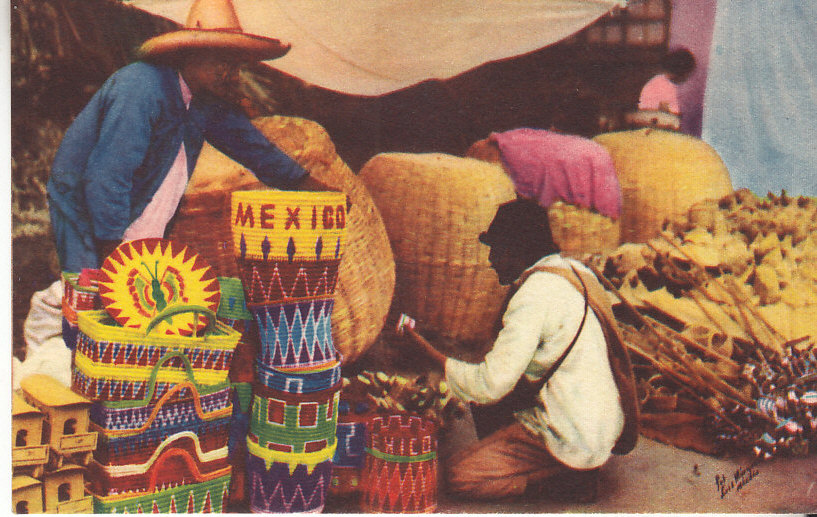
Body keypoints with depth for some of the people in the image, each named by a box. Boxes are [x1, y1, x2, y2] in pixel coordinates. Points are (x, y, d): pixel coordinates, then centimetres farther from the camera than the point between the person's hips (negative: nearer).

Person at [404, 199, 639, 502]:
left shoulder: (535, 293, -21)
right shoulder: (574, 271, 7)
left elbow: (490, 385, -21)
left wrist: (432, 354, -8)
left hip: (577, 439, -9)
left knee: (459, 476, -6)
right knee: (483, 399, 19)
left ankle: (570, 476, -2)